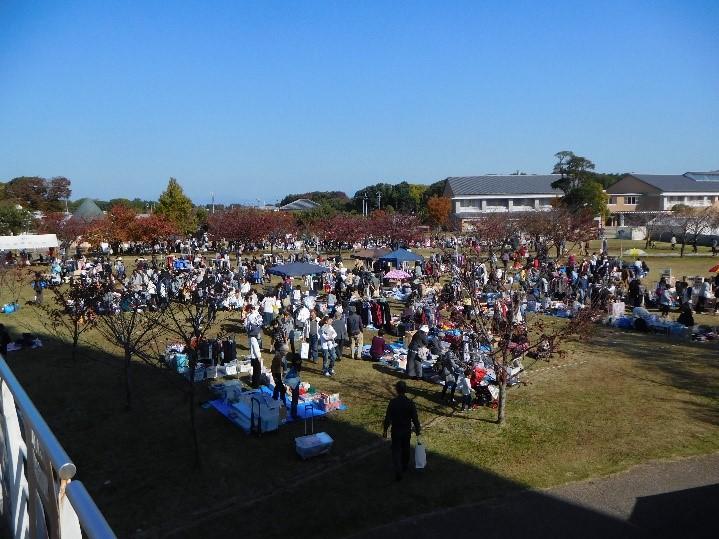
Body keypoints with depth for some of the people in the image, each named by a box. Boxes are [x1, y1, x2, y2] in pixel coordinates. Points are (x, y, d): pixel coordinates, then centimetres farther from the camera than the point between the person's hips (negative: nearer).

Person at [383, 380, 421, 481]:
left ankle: (398, 471, -5)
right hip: (407, 431, 1)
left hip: (395, 431, -1)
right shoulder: (410, 403, -16)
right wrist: (417, 430, 6)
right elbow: (415, 419, -10)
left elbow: (387, 418, -10)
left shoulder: (392, 402, -16)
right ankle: (405, 466, 40)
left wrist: (385, 430, 2)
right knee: (405, 449, 22)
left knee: (396, 450, 7)